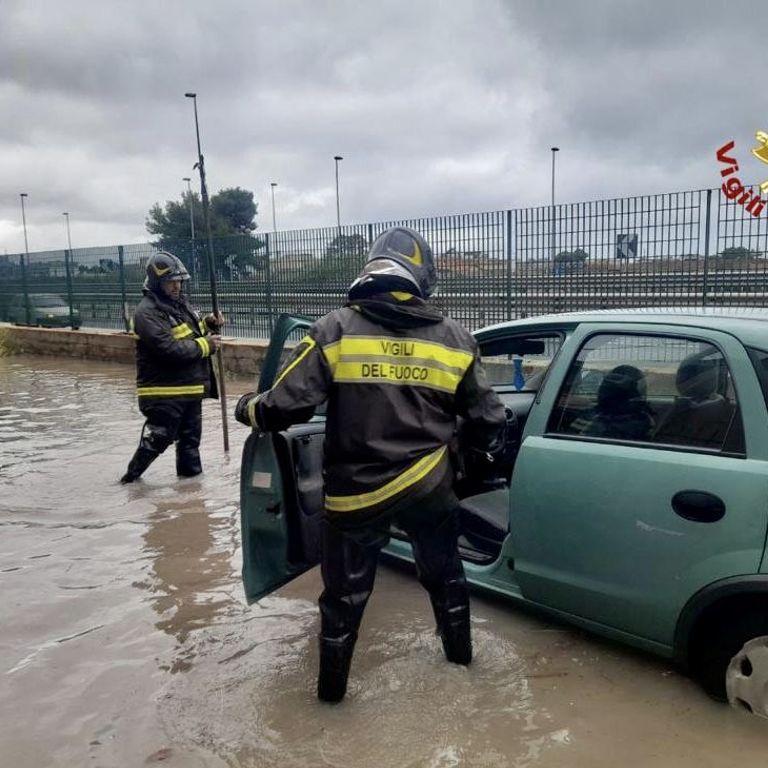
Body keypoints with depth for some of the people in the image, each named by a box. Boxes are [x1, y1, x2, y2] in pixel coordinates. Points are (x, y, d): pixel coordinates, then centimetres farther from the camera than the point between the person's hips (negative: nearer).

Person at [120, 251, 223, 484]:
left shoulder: (180, 303, 12)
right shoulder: (147, 312, -16)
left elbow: (196, 334, 22)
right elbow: (170, 349, -26)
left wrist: (210, 324, 1)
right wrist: (205, 345, -17)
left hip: (191, 387, 8)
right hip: (163, 392, -8)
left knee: (190, 437, 17)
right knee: (156, 439, -1)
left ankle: (191, 473, 31)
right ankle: (131, 476, 17)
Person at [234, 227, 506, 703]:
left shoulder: (336, 330, -12)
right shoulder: (454, 339, -4)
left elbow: (286, 406, -13)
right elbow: (489, 423, 2)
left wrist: (249, 409, 8)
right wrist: (490, 444, 25)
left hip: (357, 490, -2)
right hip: (429, 486, 2)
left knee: (345, 592, 17)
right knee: (444, 571, 27)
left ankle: (332, 685, 33)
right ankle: (459, 649, 47)